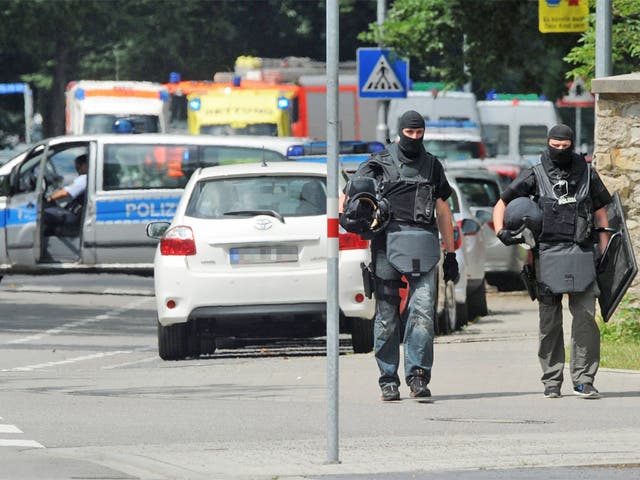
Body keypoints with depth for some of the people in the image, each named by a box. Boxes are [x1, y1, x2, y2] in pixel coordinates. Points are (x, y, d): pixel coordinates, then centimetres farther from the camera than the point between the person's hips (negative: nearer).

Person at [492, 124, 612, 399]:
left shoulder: (587, 173, 10)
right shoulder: (535, 176, 5)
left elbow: (600, 212, 15)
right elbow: (501, 204, 7)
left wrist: (604, 252, 8)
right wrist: (501, 232, -11)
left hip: (582, 254, 0)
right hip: (547, 255, 0)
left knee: (585, 316, -9)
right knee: (549, 322, 2)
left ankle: (584, 379, -6)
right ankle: (551, 381, 9)